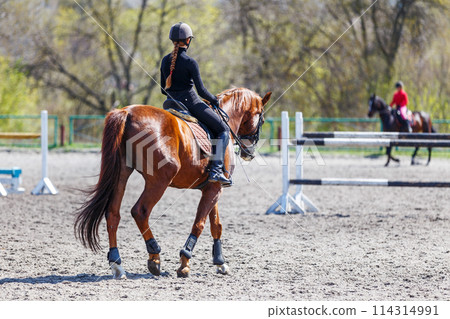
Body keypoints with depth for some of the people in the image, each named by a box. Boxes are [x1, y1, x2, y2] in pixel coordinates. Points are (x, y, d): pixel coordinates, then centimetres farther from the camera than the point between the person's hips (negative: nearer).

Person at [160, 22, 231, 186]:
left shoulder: (165, 60, 5)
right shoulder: (189, 62, -15)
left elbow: (163, 89, 12)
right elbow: (201, 90, -14)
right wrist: (215, 101, 3)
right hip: (190, 103, -7)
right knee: (223, 130, 2)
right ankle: (216, 170, -14)